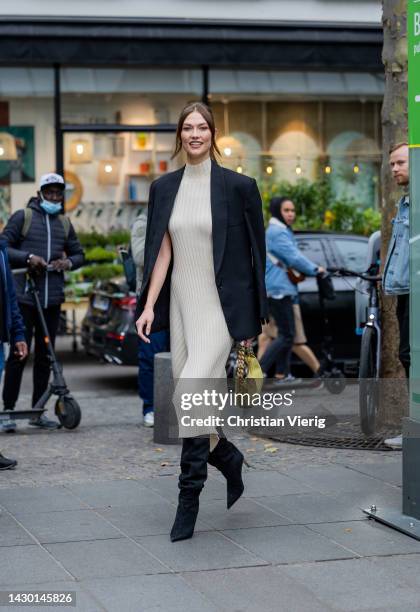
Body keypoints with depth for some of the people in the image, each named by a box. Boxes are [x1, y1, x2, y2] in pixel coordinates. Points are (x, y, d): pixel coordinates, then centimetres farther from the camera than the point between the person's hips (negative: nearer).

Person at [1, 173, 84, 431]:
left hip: (53, 300, 5)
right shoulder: (22, 217, 1)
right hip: (25, 297, -5)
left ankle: (38, 412, 16)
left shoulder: (65, 223, 16)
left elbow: (78, 253, 22)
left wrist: (69, 262, 0)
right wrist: (28, 257, -17)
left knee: (45, 356, 9)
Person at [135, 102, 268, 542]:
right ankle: (229, 460, 36)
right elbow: (161, 252, 8)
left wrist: (251, 319, -1)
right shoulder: (164, 188, 8)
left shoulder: (237, 186, -5)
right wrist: (149, 306, -1)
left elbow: (254, 252, -1)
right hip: (181, 303, 5)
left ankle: (189, 498, -10)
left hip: (220, 306, -5)